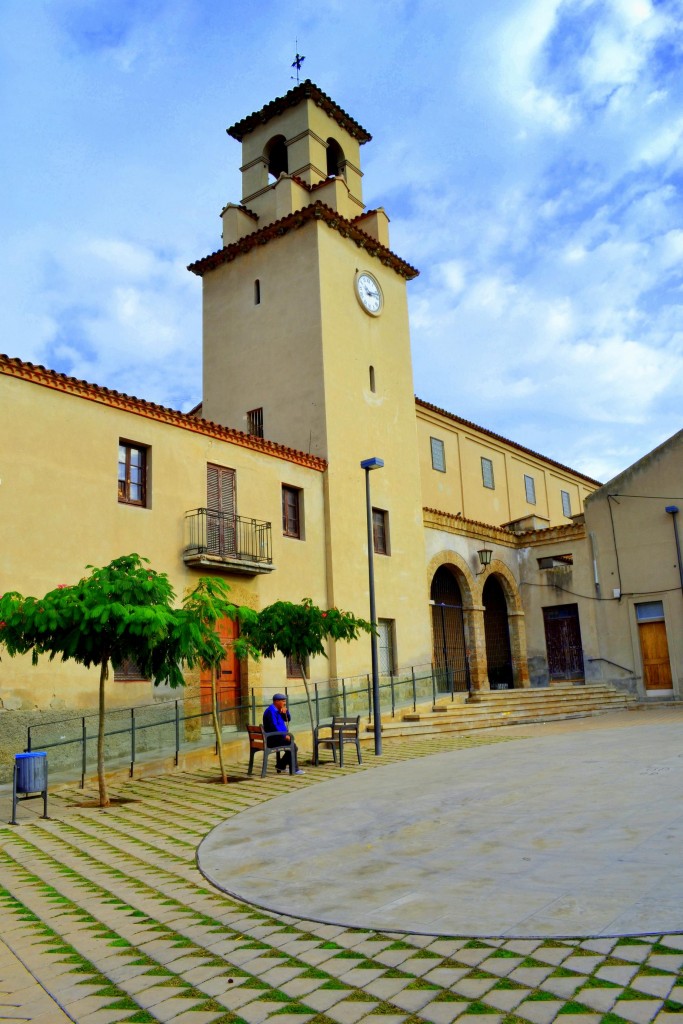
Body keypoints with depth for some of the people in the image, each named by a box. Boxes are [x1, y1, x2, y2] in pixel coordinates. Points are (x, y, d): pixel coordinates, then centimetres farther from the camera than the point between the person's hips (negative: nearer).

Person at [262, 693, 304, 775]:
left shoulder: (277, 710, 15)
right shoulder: (271, 710, -18)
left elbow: (288, 719, 18)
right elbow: (273, 727, -26)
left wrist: (285, 712, -2)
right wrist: (284, 735, -21)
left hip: (278, 736, 11)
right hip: (273, 738, -11)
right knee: (293, 746, -18)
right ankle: (294, 769, -6)